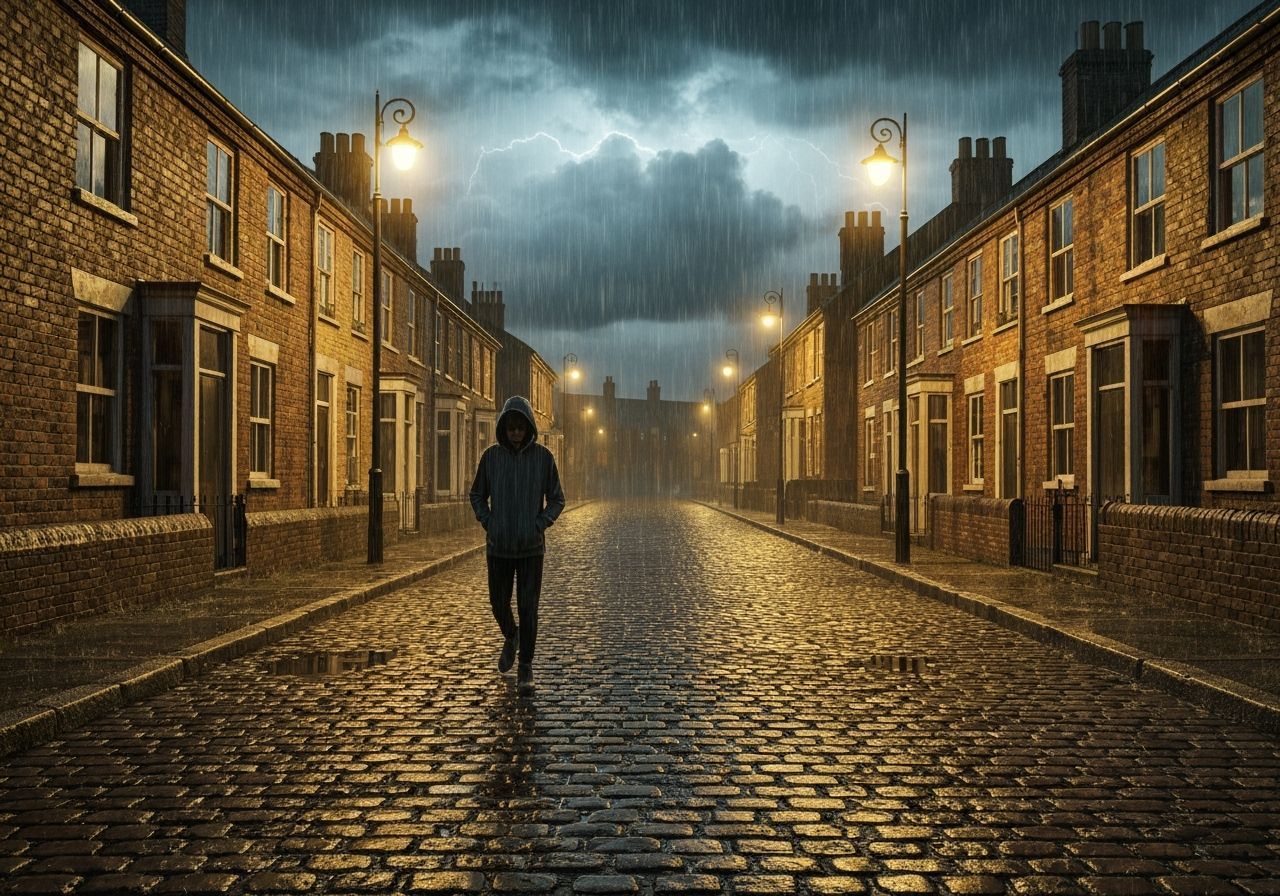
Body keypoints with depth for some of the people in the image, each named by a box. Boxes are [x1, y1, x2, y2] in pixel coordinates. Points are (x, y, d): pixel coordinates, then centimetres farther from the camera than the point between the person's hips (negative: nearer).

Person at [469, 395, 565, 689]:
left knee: (528, 608, -2)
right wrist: (488, 524, -4)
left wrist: (539, 526, -11)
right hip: (498, 546, 2)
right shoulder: (491, 456, -2)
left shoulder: (543, 457, -5)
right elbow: (477, 495, 9)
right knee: (499, 603, 9)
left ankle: (526, 667, 11)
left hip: (531, 547, -2)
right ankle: (511, 637, 41)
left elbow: (556, 499, 2)